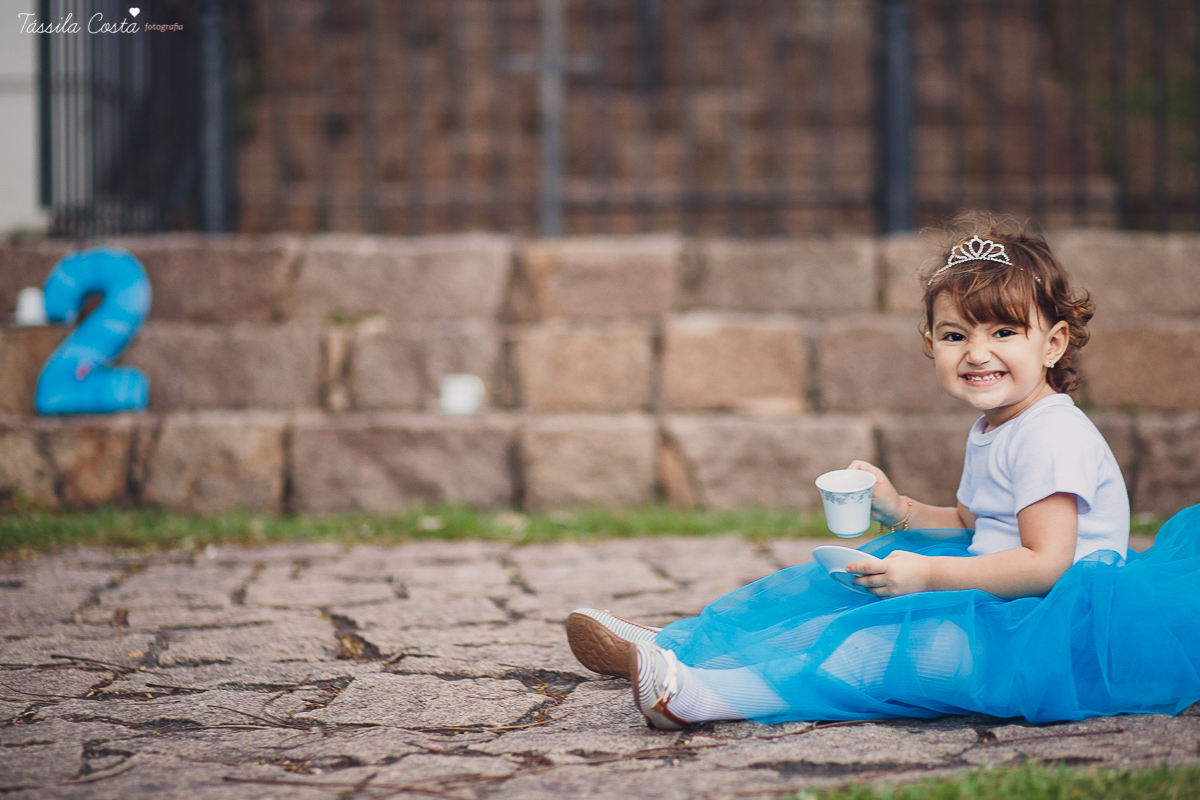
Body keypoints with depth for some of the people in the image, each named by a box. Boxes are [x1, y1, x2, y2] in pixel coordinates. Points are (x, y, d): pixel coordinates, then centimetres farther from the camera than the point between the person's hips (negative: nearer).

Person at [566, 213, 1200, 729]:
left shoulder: (1052, 436, -17)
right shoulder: (990, 431, 15)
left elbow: (1045, 562, -24)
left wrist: (928, 575, -24)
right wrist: (903, 512, 9)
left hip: (1050, 616, -10)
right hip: (992, 589, 10)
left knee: (898, 638, -30)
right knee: (839, 583, 1)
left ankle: (712, 695, -42)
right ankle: (669, 646, -2)